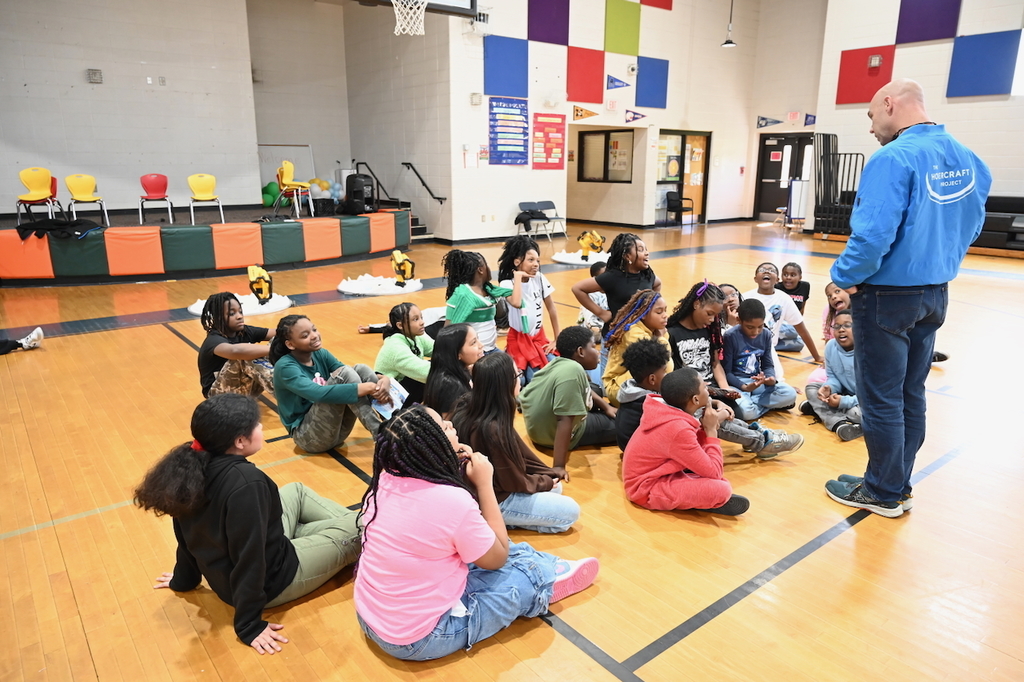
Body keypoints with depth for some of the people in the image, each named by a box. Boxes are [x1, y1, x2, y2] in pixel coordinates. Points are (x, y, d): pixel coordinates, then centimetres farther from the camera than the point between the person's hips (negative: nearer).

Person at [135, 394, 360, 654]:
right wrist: (250, 626, -21)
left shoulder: (193, 466, -11)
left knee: (296, 491, 24)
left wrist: (183, 579, 19)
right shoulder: (246, 482, -35)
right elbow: (250, 555, -31)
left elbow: (188, 533, 3)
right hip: (273, 579, -8)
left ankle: (350, 522, 32)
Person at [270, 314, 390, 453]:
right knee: (343, 374, -25)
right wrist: (366, 388, -39)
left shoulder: (320, 354, 6)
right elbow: (318, 394, -32)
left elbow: (354, 375, -4)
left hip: (337, 429, 7)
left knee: (361, 370, -14)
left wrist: (382, 378, -26)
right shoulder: (285, 367, -15)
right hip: (308, 435, -7)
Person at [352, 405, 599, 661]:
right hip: (417, 640, -7)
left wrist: (451, 466, -1)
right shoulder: (452, 502, -29)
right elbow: (498, 557, -9)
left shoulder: (384, 482, -8)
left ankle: (544, 575, 34)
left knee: (484, 546, 18)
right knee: (528, 571, 4)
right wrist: (484, 482, -9)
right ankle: (545, 583, 35)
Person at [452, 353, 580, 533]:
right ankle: (502, 521, 1)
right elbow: (516, 482, -20)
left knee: (555, 486, 19)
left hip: (493, 486, 9)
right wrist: (546, 482, -3)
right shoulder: (492, 430, -34)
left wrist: (549, 476, 2)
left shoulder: (470, 411, -6)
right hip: (494, 501, -9)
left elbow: (521, 451, 4)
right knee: (571, 511, 1)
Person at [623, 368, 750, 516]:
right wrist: (711, 430, -14)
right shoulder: (678, 430, -30)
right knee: (721, 490, -25)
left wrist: (705, 428, -7)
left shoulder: (667, 409, -5)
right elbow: (714, 473, -21)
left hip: (654, 472, 10)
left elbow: (694, 446, 12)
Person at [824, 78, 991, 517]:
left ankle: (883, 493, 17)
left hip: (888, 296, -8)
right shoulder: (968, 160, 7)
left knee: (881, 399, 4)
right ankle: (898, 484, 29)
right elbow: (971, 227, 14)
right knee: (911, 394, 17)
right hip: (935, 294, 8)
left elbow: (874, 234, -27)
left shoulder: (894, 158, -20)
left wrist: (845, 277, -12)